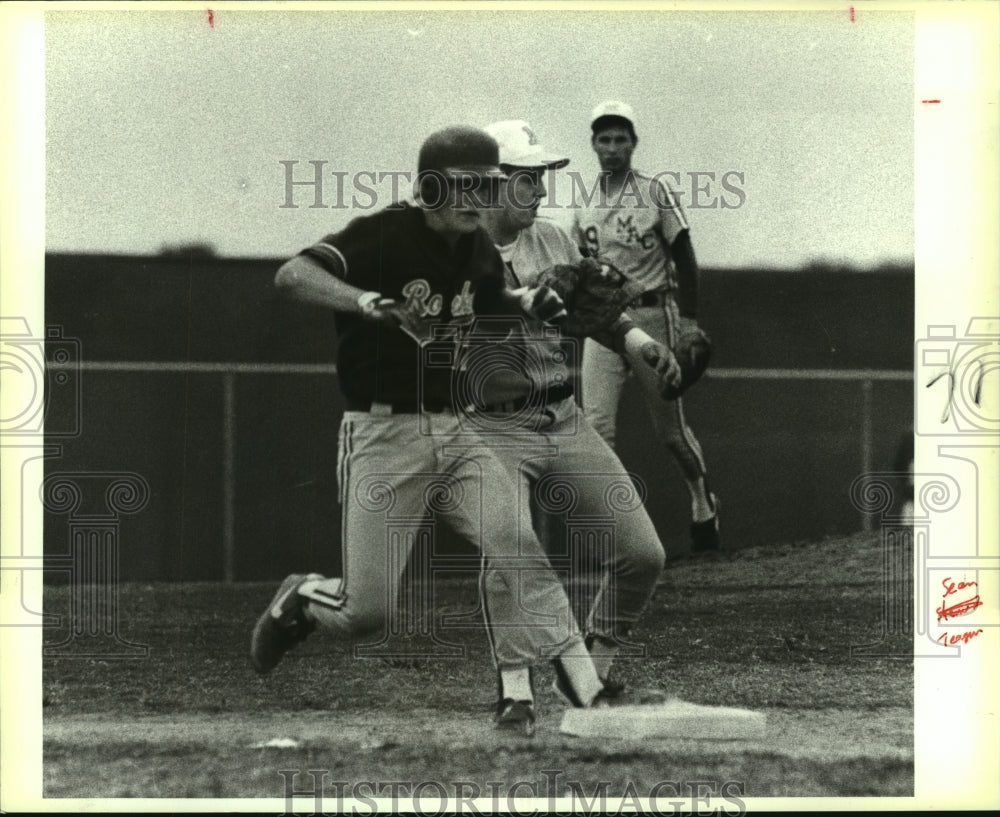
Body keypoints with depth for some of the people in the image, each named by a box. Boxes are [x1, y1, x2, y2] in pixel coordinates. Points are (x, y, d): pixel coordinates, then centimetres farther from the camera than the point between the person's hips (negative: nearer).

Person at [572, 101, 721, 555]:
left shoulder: (654, 191, -2)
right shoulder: (583, 207, 10)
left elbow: (684, 260, -4)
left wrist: (688, 323, -10)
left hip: (652, 316, -3)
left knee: (670, 427, 6)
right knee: (595, 424, -11)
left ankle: (704, 505, 28)